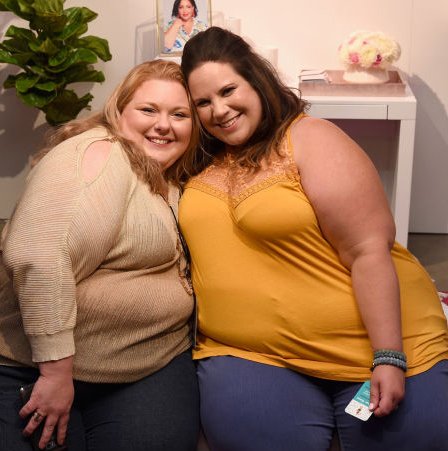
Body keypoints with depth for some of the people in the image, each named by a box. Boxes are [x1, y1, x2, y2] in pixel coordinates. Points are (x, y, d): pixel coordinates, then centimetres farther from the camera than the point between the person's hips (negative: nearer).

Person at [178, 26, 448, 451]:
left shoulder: (310, 140, -7)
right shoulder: (203, 162, 10)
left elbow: (370, 250, -14)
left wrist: (389, 358, -18)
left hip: (365, 344, -3)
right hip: (253, 353, 3)